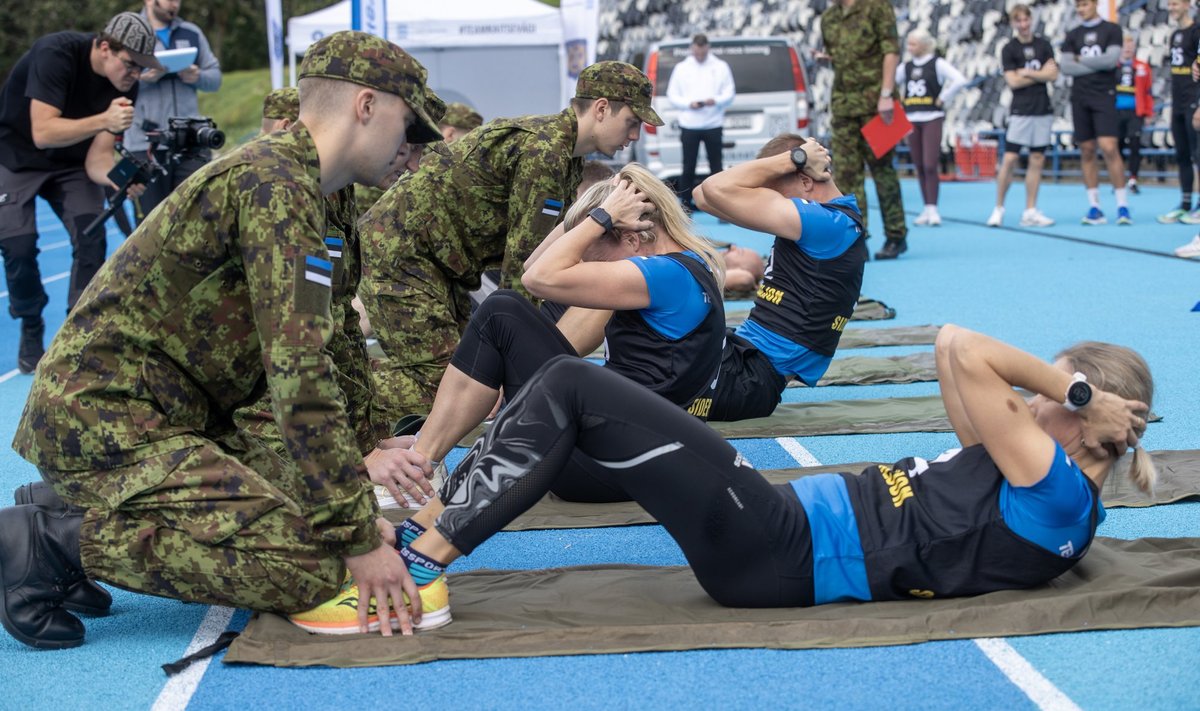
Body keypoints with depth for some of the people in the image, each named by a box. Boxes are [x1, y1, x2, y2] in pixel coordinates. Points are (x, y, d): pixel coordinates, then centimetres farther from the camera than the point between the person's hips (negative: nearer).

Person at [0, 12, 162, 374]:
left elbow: (96, 158, -18)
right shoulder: (56, 53, -30)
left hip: (70, 163, 4)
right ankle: (31, 330, 9)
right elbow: (42, 132, -38)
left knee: (91, 239, -16)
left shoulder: (125, 88, -16)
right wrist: (103, 120, -49)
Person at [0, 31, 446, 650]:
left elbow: (321, 350, 20)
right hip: (106, 419, -10)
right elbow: (300, 375, -23)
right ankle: (58, 542, -13)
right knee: (313, 567, -20)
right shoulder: (278, 182, -16)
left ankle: (82, 516, 10)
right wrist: (360, 536, -21)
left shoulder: (277, 173, 17)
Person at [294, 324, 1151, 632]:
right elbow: (953, 351, 22)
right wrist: (1063, 390, 14)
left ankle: (423, 563, -12)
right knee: (569, 388, 7)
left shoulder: (1056, 496, -9)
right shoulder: (1018, 478, 18)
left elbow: (968, 354, -16)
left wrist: (1072, 393, -4)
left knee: (572, 389, -12)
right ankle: (430, 520, 7)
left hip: (774, 551, -10)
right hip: (777, 531, 10)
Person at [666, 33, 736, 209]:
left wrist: (716, 101, -15)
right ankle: (685, 202, 8)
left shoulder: (720, 67, 7)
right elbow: (672, 95, 7)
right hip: (688, 126, 0)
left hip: (714, 124, 0)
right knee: (688, 167, 1)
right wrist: (688, 103, -11)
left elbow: (730, 93, 5)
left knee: (716, 165, 0)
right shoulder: (681, 68, 7)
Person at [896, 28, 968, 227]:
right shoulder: (905, 67, 11)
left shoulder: (937, 64, -4)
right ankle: (927, 209, 12)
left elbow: (960, 80, -15)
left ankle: (933, 209, -7)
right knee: (919, 167, 6)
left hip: (932, 119, -5)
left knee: (929, 165, -12)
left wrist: (943, 98, -11)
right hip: (912, 120, 5)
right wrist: (899, 101, 4)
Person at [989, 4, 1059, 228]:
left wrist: (1027, 73, -9)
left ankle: (1030, 212, 7)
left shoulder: (1043, 45, 8)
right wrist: (1040, 74, -5)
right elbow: (1013, 81, -9)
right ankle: (998, 208, 1)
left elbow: (1053, 75, -1)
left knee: (1037, 160, 3)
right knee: (1010, 159, -8)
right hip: (1020, 111, -4)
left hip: (1043, 110, 4)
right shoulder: (1009, 49, -1)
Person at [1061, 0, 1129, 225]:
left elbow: (1111, 59, -11)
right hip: (1079, 96, 4)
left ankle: (1122, 205, -10)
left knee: (1109, 148, -14)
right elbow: (1066, 67, 0)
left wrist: (1081, 59, -2)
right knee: (1087, 151, 3)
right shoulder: (1073, 35, 12)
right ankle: (1094, 207, 7)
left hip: (1104, 96, -4)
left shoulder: (1111, 30, 2)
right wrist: (1096, 66, -8)